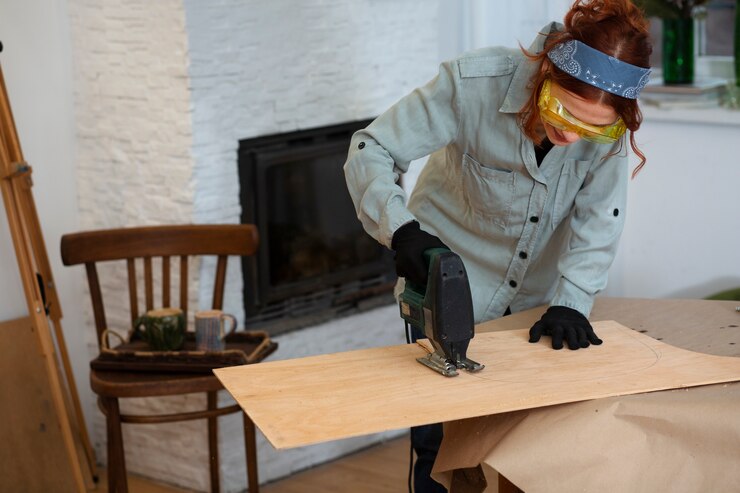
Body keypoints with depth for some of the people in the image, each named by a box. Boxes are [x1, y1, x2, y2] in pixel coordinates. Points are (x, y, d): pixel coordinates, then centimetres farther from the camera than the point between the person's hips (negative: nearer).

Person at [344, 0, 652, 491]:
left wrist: (570, 303, -24)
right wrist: (400, 228, -38)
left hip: (534, 301, 3)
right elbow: (371, 150, -24)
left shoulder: (610, 122, -21)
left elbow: (598, 218, -15)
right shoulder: (473, 84, -29)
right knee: (440, 441, 5)